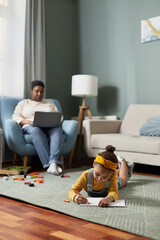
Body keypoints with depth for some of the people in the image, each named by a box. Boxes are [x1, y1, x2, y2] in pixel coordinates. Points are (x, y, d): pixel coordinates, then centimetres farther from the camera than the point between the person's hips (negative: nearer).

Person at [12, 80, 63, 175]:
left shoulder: (50, 103, 32)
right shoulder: (23, 103, 25)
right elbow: (15, 117, 9)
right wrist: (28, 122, -11)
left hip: (50, 127, 2)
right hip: (31, 127, -2)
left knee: (58, 129, -36)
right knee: (36, 130, -41)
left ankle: (54, 162, -52)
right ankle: (48, 164, -49)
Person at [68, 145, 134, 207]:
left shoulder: (113, 174, -50)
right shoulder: (86, 175, -48)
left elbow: (114, 192, -56)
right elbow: (72, 191, -47)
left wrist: (109, 198, -81)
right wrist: (75, 197, -72)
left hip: (115, 182, -1)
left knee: (123, 180, 38)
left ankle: (122, 162, 62)